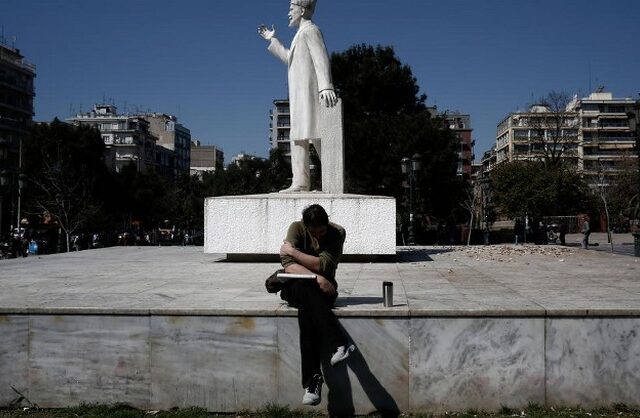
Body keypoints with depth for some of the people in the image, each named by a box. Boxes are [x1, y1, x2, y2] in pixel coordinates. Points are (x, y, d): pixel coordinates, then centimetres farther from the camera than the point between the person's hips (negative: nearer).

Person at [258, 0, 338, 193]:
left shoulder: (310, 29, -3)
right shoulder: (302, 34, 27)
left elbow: (321, 58, -18)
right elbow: (290, 58, 40)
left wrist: (326, 86, -32)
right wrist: (272, 40, 43)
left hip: (309, 92, -10)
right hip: (300, 96, 10)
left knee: (316, 136, -15)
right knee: (298, 138, 5)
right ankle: (300, 183, 2)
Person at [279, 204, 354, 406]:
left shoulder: (337, 233, -7)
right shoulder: (296, 228, -6)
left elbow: (323, 264, -18)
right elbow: (288, 264, -16)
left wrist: (292, 251, -17)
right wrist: (315, 277, -30)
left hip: (322, 288, 0)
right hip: (297, 287, 0)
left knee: (306, 309, -36)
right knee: (303, 287, -38)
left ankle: (312, 380, -42)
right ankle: (338, 344, -46)